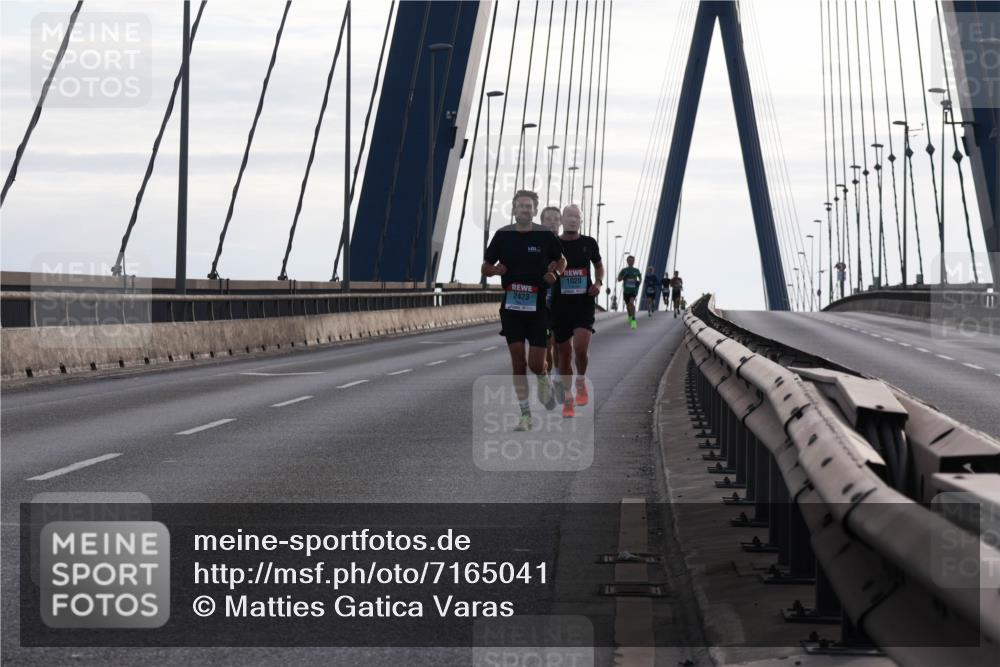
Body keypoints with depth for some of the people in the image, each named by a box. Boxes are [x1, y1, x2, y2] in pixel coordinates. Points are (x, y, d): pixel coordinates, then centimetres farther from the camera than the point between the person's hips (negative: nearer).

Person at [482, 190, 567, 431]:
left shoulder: (546, 236, -3)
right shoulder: (503, 235, 0)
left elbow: (561, 260, 14)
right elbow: (485, 267, 9)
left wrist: (555, 273, -7)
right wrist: (495, 269, -14)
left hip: (538, 306, -1)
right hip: (512, 306, 1)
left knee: (536, 364, -5)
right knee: (518, 362, 0)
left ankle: (544, 381, 32)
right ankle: (525, 415, 7)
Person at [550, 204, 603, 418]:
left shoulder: (589, 243, 3)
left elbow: (599, 266, 19)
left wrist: (598, 283, 1)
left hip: (584, 304, -1)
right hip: (560, 304, 1)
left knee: (580, 348, -20)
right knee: (564, 353, 6)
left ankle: (581, 382, 8)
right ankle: (567, 399, 20)